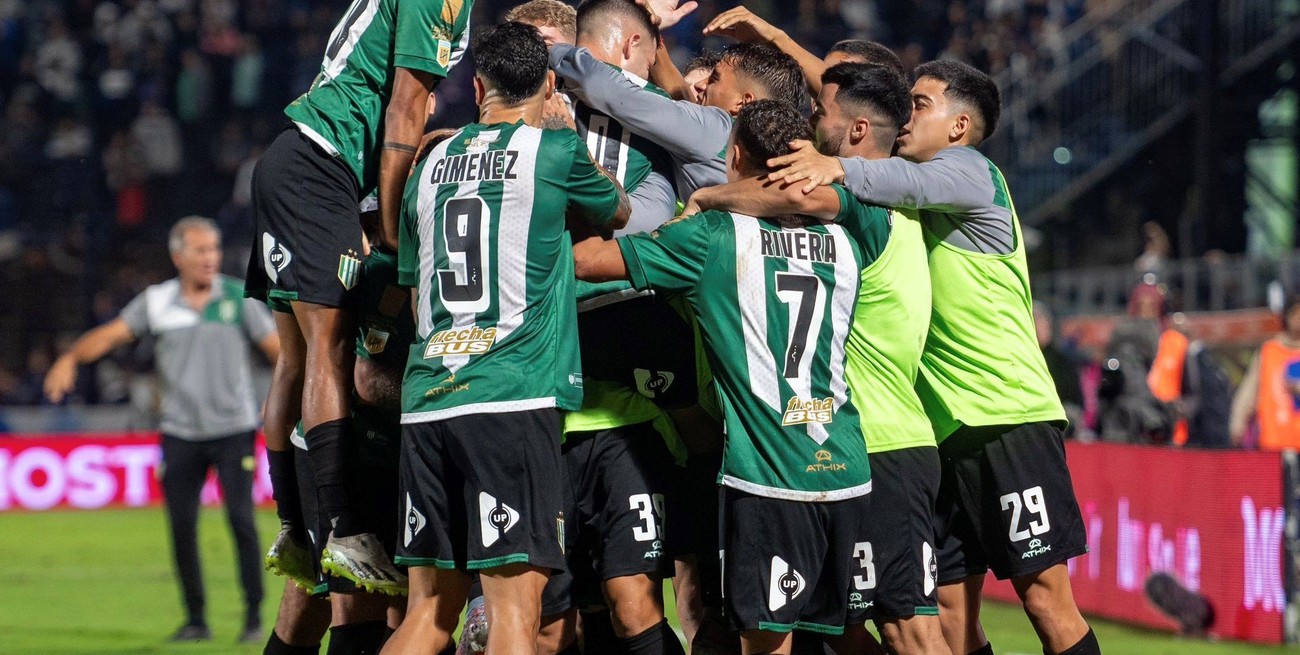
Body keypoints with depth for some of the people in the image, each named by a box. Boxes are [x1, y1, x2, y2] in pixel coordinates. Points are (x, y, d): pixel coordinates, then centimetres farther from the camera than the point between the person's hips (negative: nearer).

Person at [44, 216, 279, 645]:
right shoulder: (156, 303, 2)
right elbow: (110, 334, -6)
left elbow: (277, 347, 0)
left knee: (241, 519, -11)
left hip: (233, 429, -2)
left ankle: (254, 617, -2)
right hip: (180, 432, 2)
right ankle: (196, 620, 14)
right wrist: (70, 359, -23)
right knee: (182, 528, 2)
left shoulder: (239, 298, 1)